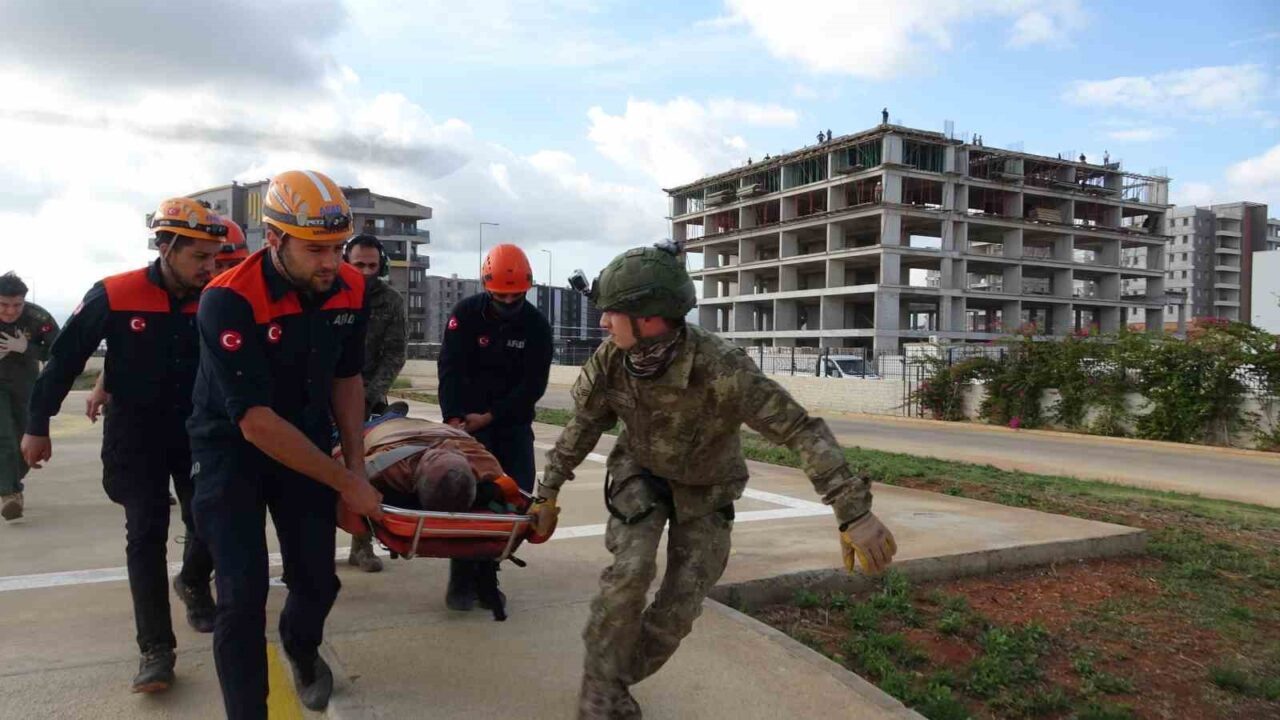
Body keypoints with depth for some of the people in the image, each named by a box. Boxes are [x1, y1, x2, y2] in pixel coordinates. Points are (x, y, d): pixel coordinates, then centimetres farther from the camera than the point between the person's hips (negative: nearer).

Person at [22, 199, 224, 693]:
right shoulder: (114, 296, -15)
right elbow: (65, 357, -6)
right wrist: (38, 425, -3)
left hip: (197, 431, 3)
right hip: (136, 434, -2)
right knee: (146, 536, -2)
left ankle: (192, 583, 39)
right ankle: (156, 649, 5)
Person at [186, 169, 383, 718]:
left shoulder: (349, 289, -11)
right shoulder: (229, 301, -28)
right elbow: (255, 422, -29)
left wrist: (355, 463, -3)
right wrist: (344, 483, -25)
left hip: (306, 444, 4)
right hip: (231, 449, -4)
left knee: (317, 581, 7)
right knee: (243, 595, -9)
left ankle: (301, 650, 42)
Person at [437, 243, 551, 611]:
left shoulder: (536, 325, -6)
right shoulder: (466, 314, -8)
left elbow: (534, 384, -10)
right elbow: (450, 369, -13)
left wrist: (490, 416, -17)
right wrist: (454, 418, -25)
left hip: (512, 420, 2)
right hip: (468, 417, -2)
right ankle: (461, 580, 1)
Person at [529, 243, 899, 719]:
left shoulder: (723, 369, -38)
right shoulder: (609, 361, -24)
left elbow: (802, 430, -36)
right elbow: (583, 426, -5)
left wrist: (854, 512, -42)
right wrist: (548, 490, 4)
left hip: (705, 488, -1)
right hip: (641, 474, 1)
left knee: (680, 605, -4)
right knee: (631, 570, -21)